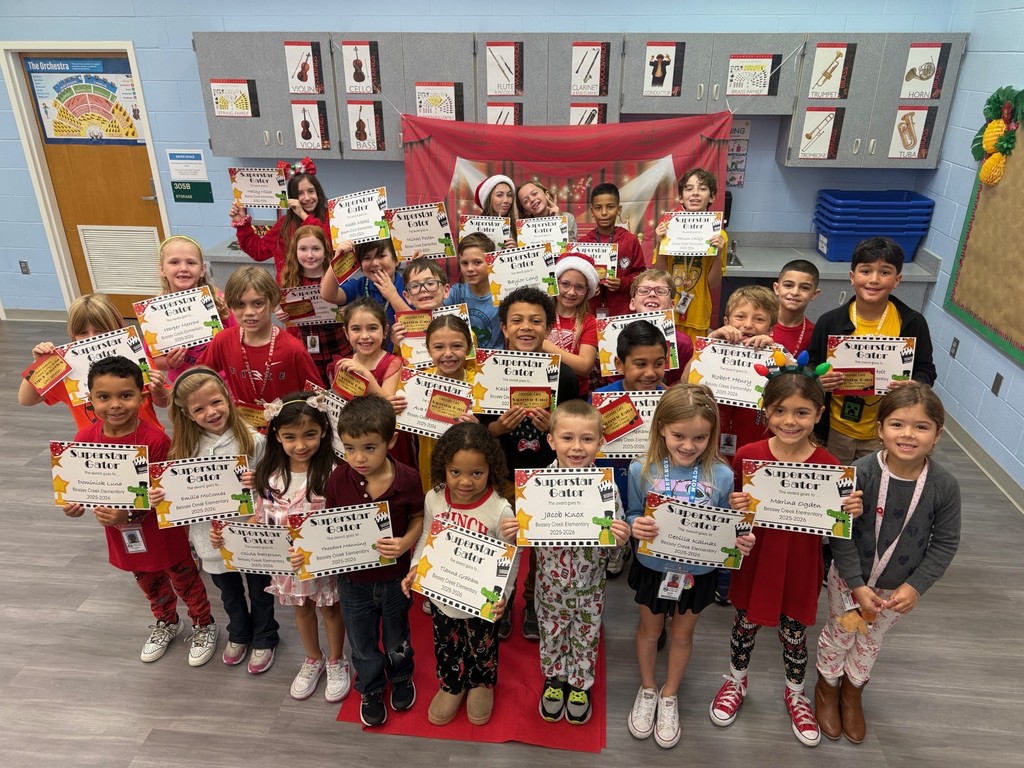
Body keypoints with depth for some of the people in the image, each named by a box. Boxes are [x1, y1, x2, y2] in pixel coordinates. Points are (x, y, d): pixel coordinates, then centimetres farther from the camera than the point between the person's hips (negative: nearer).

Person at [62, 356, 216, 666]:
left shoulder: (155, 439, -28)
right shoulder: (85, 438, -13)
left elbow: (164, 490, -24)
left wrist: (131, 513, -36)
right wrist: (74, 503, -20)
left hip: (161, 526, -5)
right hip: (120, 530, 5)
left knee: (183, 576, 16)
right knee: (147, 580, 27)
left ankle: (204, 626, 40)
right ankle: (166, 623, 53)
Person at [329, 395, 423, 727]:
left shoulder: (407, 479, -24)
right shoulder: (338, 479, -20)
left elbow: (418, 518, -9)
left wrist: (405, 543, -27)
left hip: (395, 576, -1)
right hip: (353, 579, 1)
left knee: (397, 640, 26)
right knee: (363, 646, 22)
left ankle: (401, 678, 56)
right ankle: (371, 690, 51)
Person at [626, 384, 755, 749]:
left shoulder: (721, 475, -18)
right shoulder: (642, 469, -20)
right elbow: (633, 515, -8)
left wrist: (742, 540, -26)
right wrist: (635, 526, -30)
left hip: (697, 571, 1)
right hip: (653, 567, 0)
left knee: (682, 635, 23)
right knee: (649, 629, 23)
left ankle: (669, 696, 48)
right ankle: (647, 690, 49)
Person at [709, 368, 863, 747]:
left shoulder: (827, 464, -15)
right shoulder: (747, 455, -16)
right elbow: (731, 510, -4)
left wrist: (851, 511, -23)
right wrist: (734, 505, -26)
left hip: (800, 566, 0)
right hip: (756, 561, 0)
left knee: (795, 633, 21)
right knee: (746, 624, 21)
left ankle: (795, 693, 50)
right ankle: (736, 681, 50)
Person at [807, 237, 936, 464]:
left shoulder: (913, 323, -8)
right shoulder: (830, 321, -8)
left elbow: (925, 370, 0)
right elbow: (811, 367, 0)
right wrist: (818, 380, -21)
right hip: (835, 429, 0)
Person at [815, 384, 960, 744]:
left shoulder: (944, 486, -18)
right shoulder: (860, 473, -26)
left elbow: (945, 543, -7)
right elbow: (841, 534, -19)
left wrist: (916, 586, -14)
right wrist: (857, 584, -19)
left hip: (899, 587, 2)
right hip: (849, 579, -2)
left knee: (871, 641, 24)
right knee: (839, 633, 19)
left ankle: (853, 691, 51)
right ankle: (827, 686, 47)